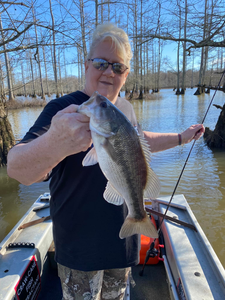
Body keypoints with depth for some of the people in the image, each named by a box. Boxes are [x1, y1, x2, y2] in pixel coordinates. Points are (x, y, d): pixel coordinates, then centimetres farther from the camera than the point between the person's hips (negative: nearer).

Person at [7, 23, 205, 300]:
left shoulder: (126, 109, 1)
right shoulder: (63, 109, -21)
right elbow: (17, 169, -34)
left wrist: (182, 138, 23)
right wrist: (54, 144, -57)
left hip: (124, 237, 6)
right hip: (80, 244, -5)